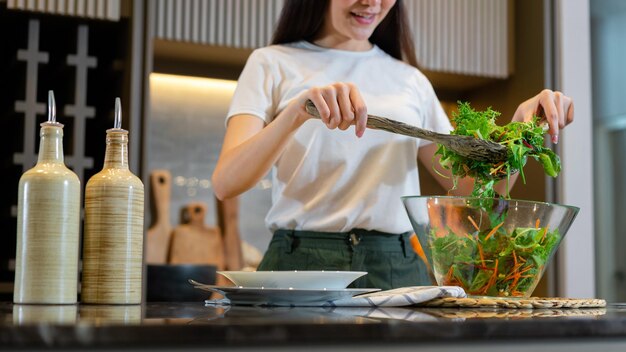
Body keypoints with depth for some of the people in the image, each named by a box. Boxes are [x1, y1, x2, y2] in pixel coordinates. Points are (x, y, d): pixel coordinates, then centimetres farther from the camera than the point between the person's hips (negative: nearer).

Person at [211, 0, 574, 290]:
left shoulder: (411, 80, 15)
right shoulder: (273, 64, 6)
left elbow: (475, 190, 11)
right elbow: (225, 183, -9)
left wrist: (524, 127, -5)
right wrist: (298, 111, -24)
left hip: (400, 269, 3)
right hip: (301, 263, -3)